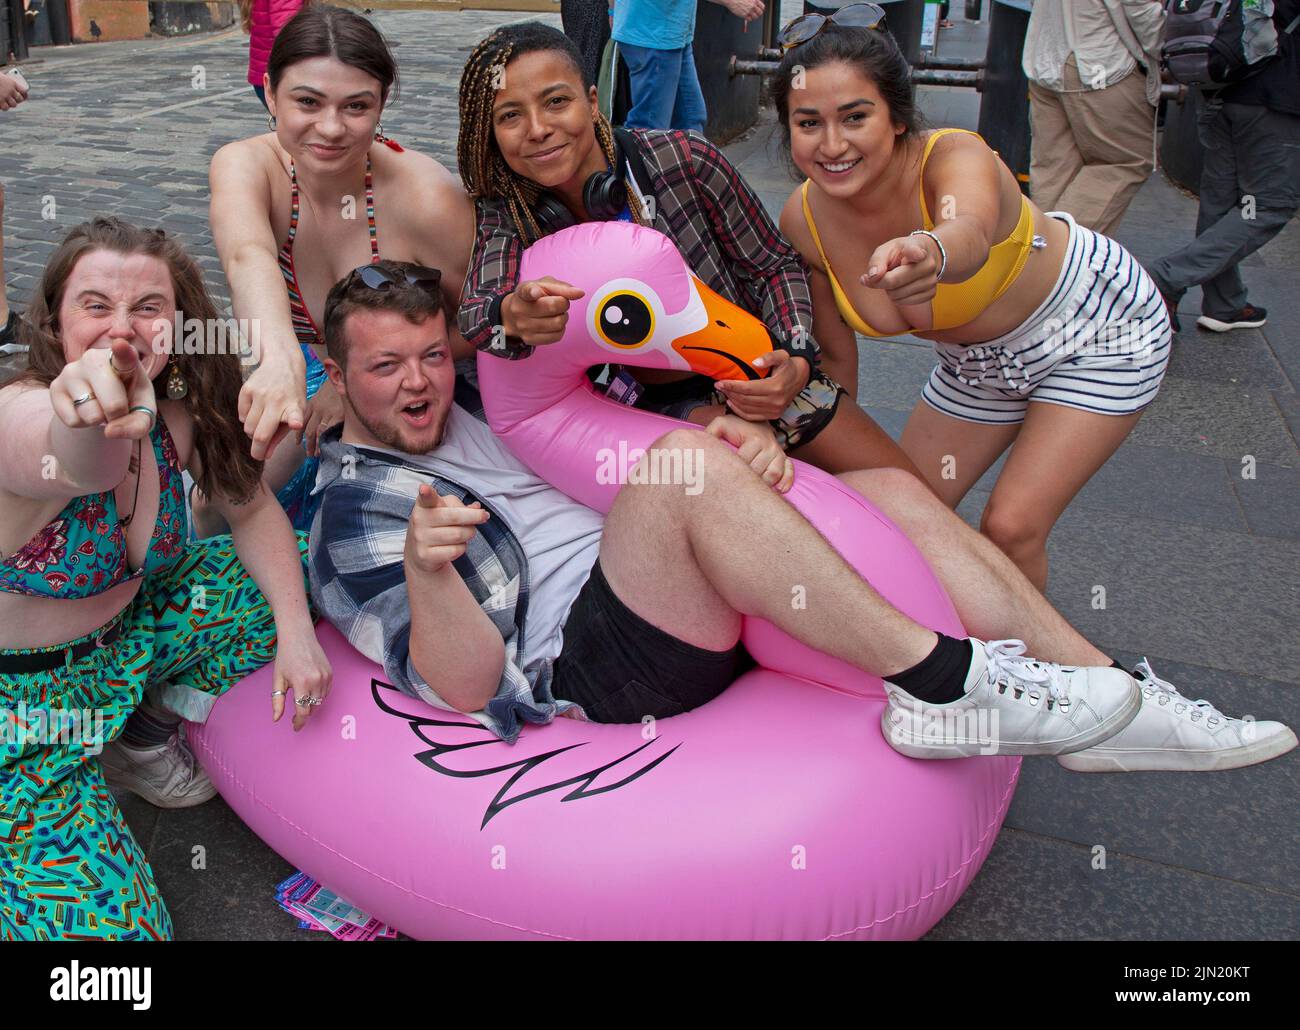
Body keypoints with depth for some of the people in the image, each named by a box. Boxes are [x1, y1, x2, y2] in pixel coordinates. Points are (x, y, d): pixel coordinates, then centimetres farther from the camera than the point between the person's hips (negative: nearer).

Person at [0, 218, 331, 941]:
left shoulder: (179, 414, -10)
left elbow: (252, 509, 3)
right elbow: (80, 466, -54)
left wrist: (296, 631, -9)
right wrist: (93, 420, -77)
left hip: (128, 631, 7)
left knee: (305, 564, 0)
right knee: (107, 925, -18)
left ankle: (137, 729, 9)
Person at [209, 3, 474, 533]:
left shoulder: (428, 199, -28)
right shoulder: (243, 166, -21)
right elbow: (248, 258, -44)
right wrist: (281, 360, -66)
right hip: (306, 372, 3)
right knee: (215, 513, -11)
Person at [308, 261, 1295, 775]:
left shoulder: (482, 398, 18)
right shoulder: (356, 508, -3)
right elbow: (469, 689, -14)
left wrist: (734, 431, -5)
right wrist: (425, 568, -34)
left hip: (687, 610, 8)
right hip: (596, 665, -8)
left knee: (895, 491, 0)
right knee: (685, 464, -32)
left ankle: (1114, 700, -5)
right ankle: (942, 681, -27)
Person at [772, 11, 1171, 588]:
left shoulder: (955, 157, -34)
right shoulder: (803, 221, -20)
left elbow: (970, 235, -60)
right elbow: (835, 355, -7)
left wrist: (933, 254, -82)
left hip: (1101, 328, -5)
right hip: (980, 366, 5)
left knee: (1010, 528, -15)